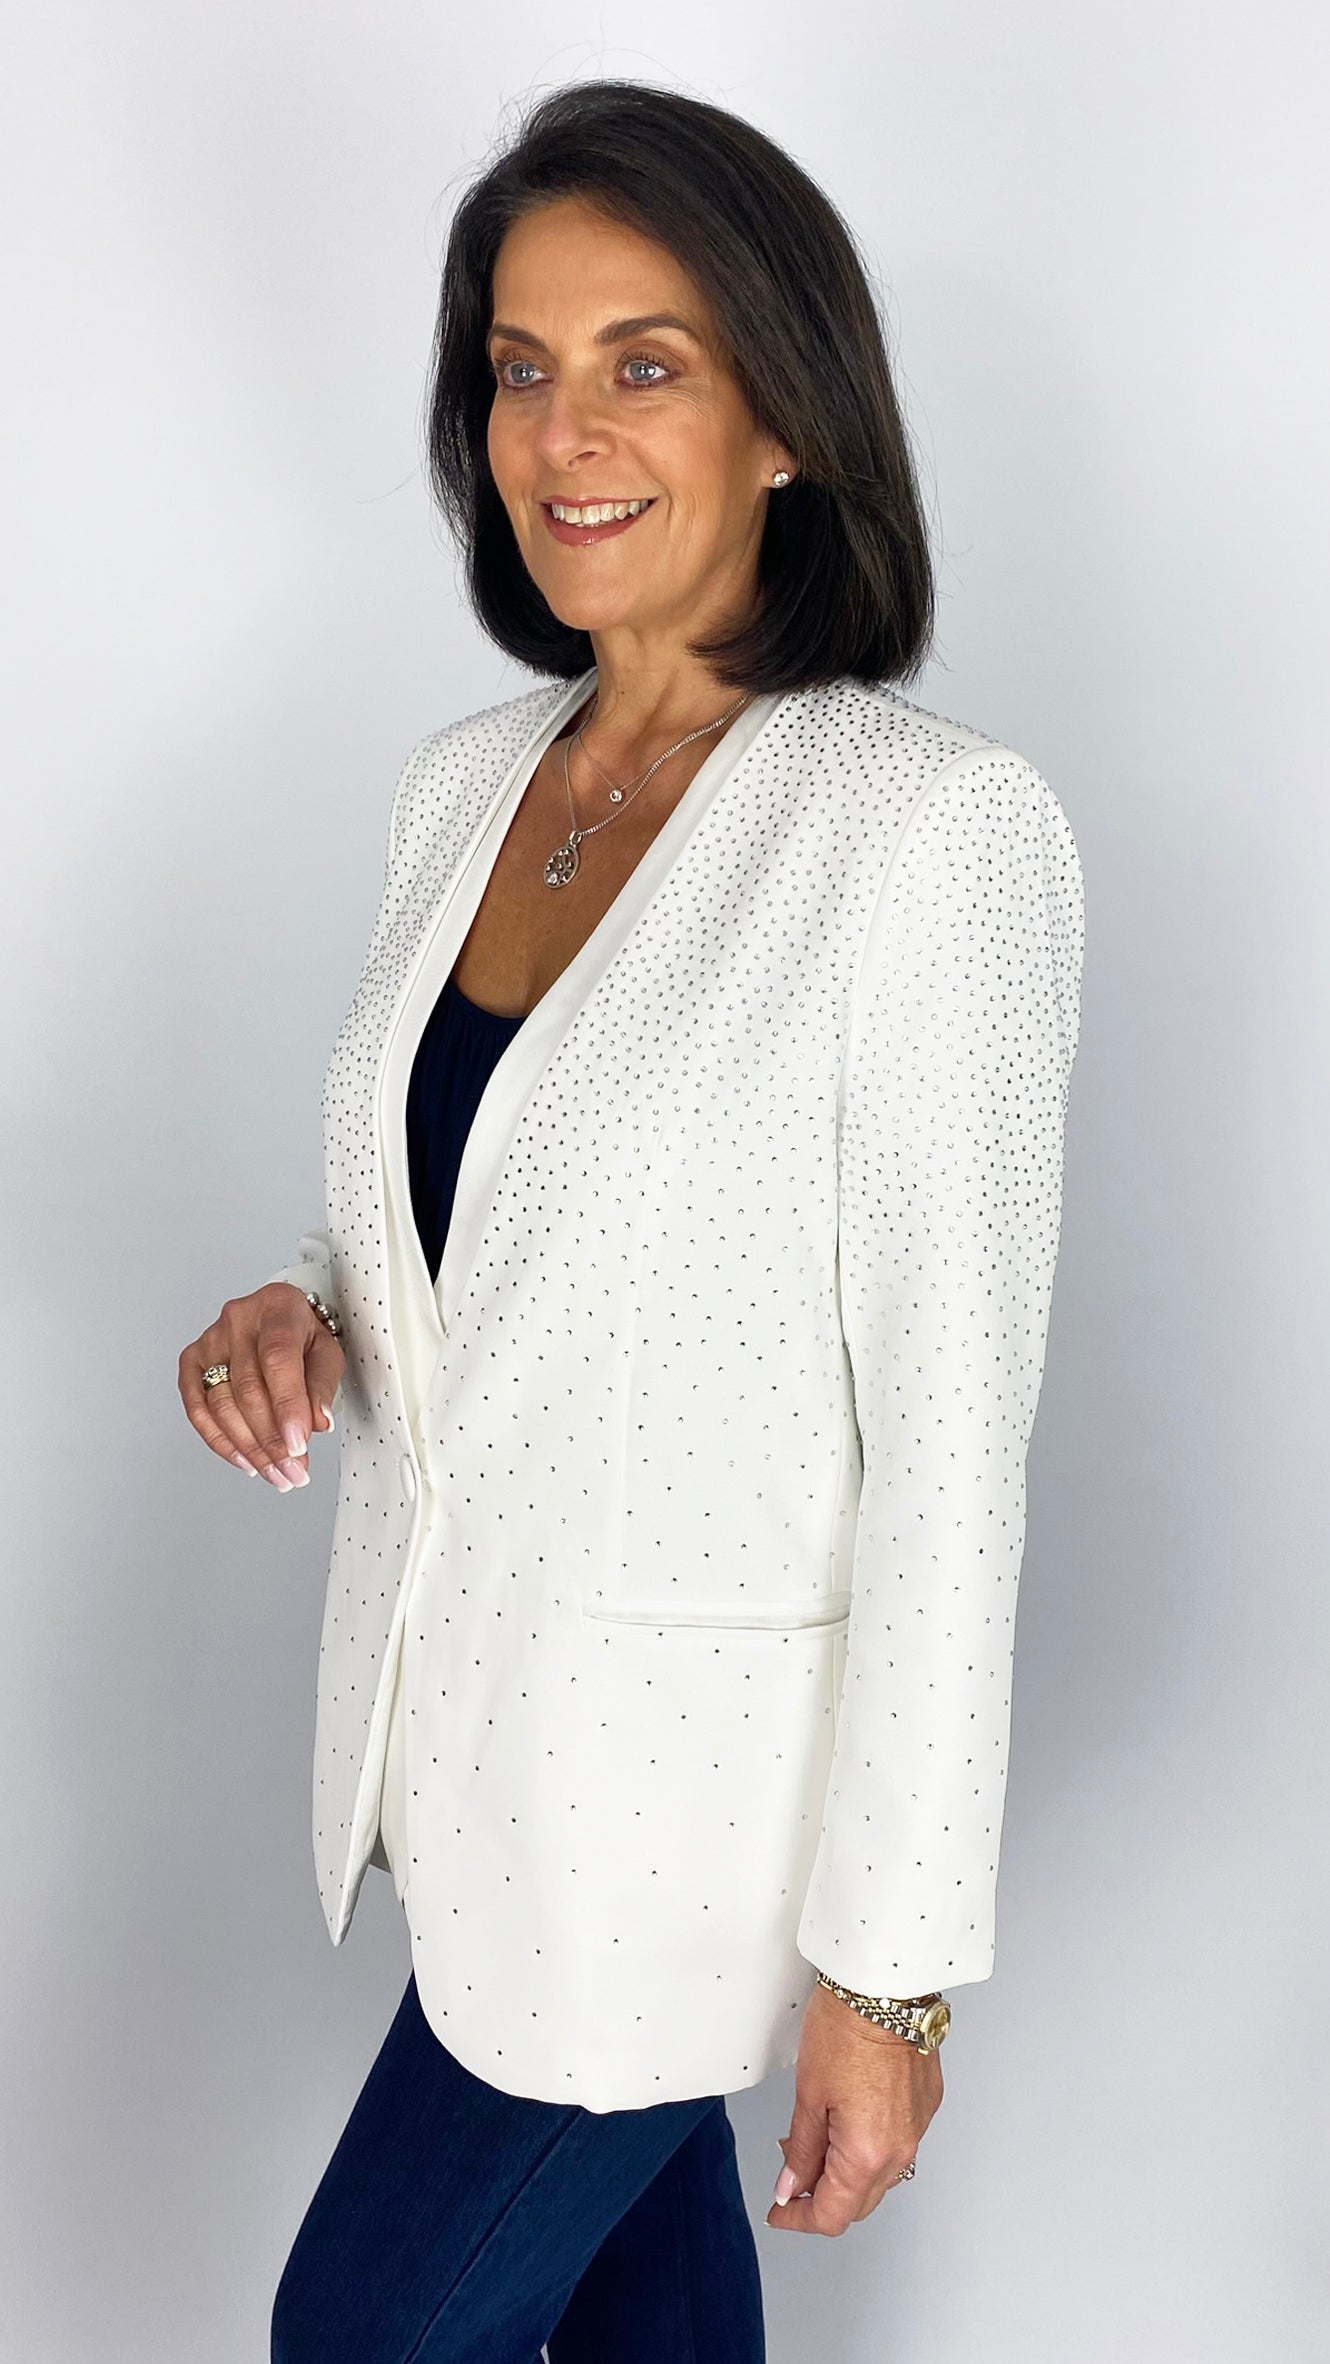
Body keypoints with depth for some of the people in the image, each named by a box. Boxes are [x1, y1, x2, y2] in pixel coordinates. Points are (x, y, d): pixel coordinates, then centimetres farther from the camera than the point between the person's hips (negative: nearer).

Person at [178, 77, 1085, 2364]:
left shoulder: (941, 825, -20)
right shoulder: (465, 781, 1)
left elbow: (949, 1433, -19)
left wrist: (889, 1958, -15)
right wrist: (314, 1323, -7)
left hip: (683, 1763, -6)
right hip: (450, 1700, 6)